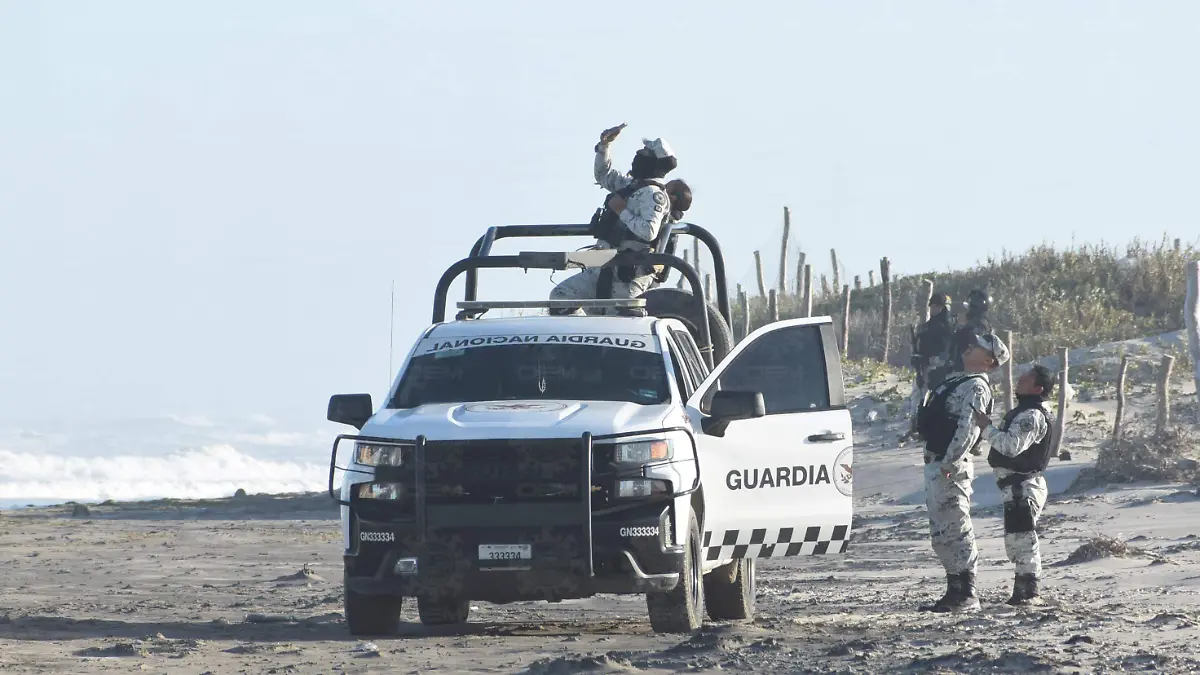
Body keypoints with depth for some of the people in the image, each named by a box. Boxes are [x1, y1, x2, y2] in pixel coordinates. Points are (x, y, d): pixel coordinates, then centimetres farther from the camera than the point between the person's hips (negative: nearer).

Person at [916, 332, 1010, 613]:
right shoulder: (956, 379, 18)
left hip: (950, 467, -10)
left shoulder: (976, 387, -13)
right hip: (935, 463, 10)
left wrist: (950, 463, -27)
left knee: (954, 530, -9)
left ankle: (965, 595, -7)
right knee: (941, 534, 14)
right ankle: (956, 590, 20)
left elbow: (968, 429, -23)